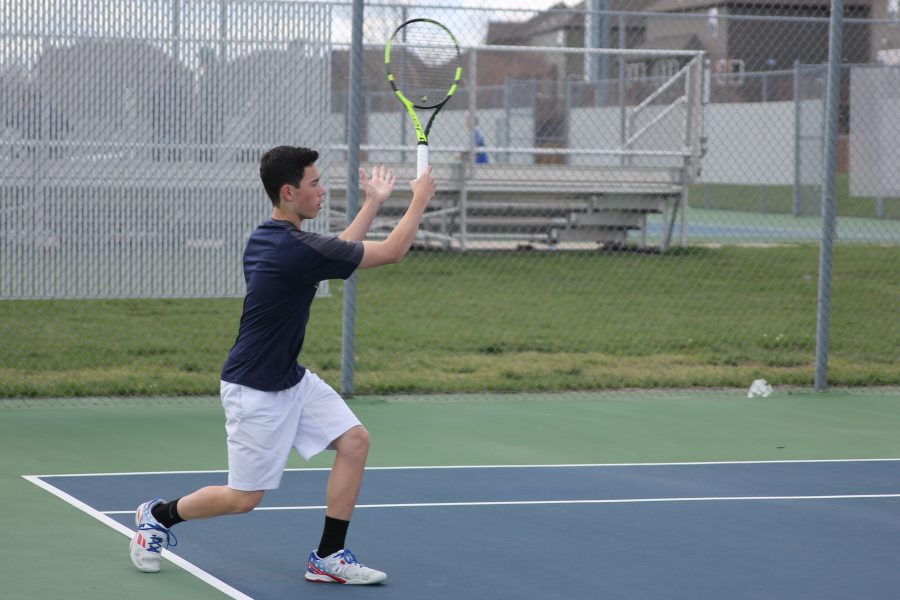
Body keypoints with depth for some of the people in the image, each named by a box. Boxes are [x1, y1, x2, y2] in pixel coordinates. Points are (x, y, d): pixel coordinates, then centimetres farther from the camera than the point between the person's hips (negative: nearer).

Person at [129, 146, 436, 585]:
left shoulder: (268, 237, 2)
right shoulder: (296, 250, -26)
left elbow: (338, 251, 21)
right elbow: (392, 251, -18)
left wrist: (374, 201, 21)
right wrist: (420, 198, -5)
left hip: (292, 379, 10)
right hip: (255, 389, -10)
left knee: (354, 441, -2)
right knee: (244, 498, 2)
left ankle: (328, 558, 5)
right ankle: (158, 515, 27)